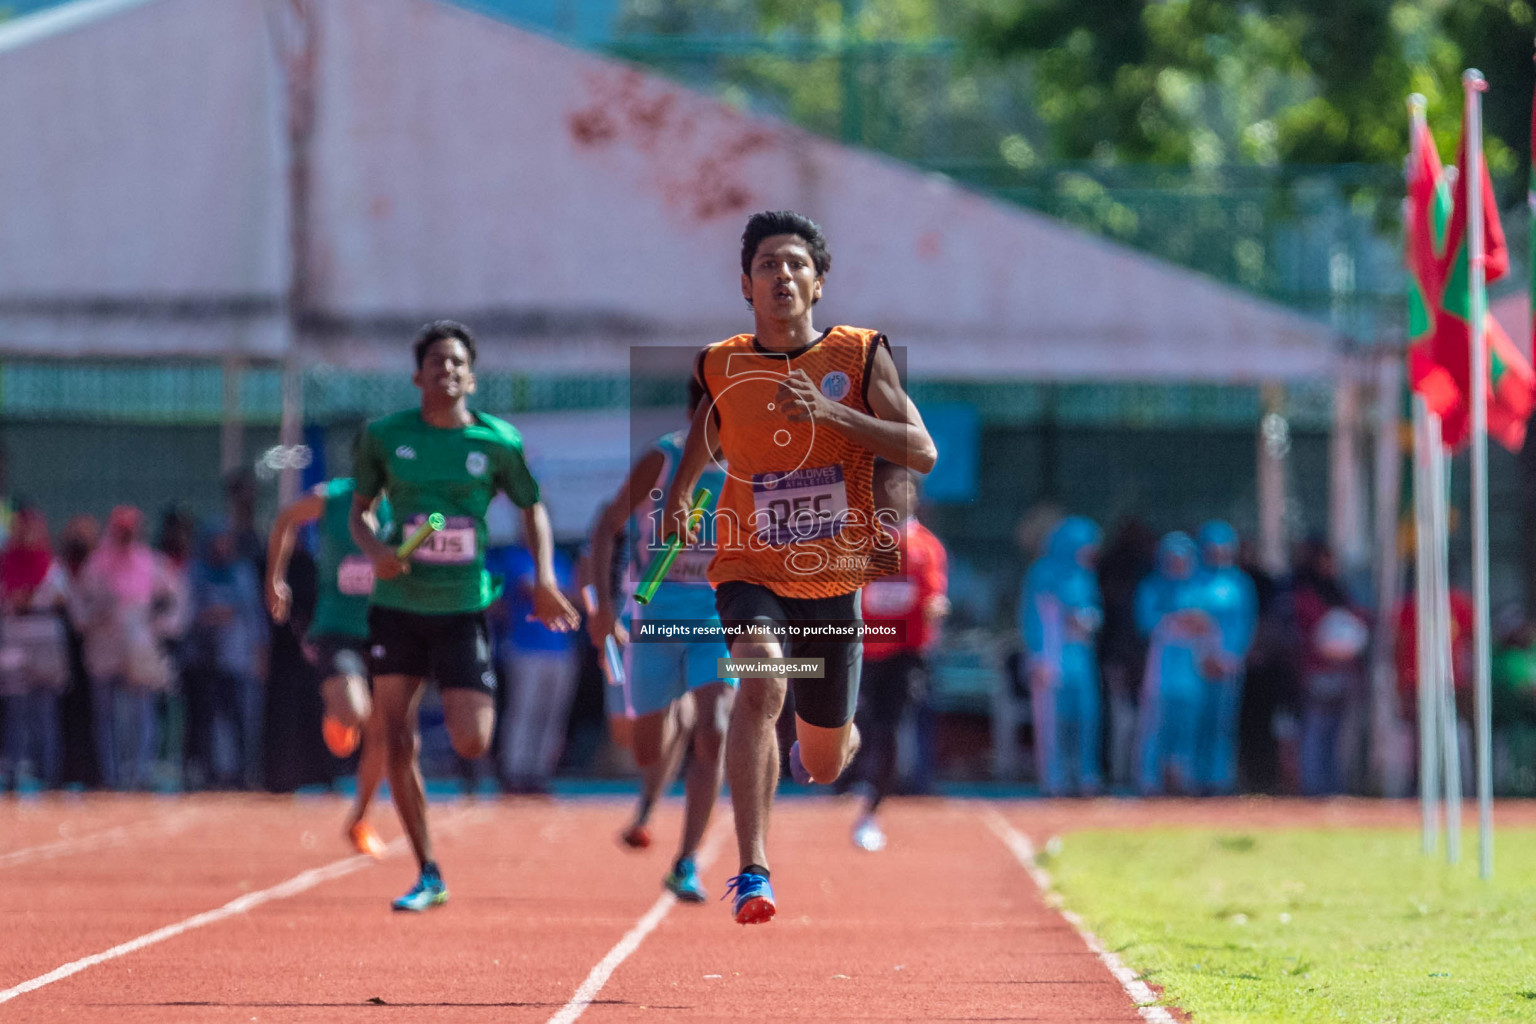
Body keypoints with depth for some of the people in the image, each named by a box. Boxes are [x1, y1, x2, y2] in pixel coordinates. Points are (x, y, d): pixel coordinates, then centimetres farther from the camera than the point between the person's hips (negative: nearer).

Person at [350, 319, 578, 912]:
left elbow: (533, 507, 13)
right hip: (397, 605, 1)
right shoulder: (384, 436, 0)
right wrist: (373, 549, -11)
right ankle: (428, 877, 9)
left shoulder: (498, 441, -1)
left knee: (471, 745, -8)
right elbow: (359, 509, 10)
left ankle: (473, 704, 32)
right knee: (398, 746, -4)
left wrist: (544, 579, 1)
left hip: (463, 610, -1)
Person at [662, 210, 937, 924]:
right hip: (751, 572, -1)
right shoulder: (718, 367, 0)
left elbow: (924, 452, -13)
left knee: (824, 763, 13)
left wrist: (831, 412, -23)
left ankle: (820, 745, 55)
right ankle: (751, 872, -35)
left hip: (836, 578, 1)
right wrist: (675, 502, 4)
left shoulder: (861, 356, -4)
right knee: (763, 680, -33)